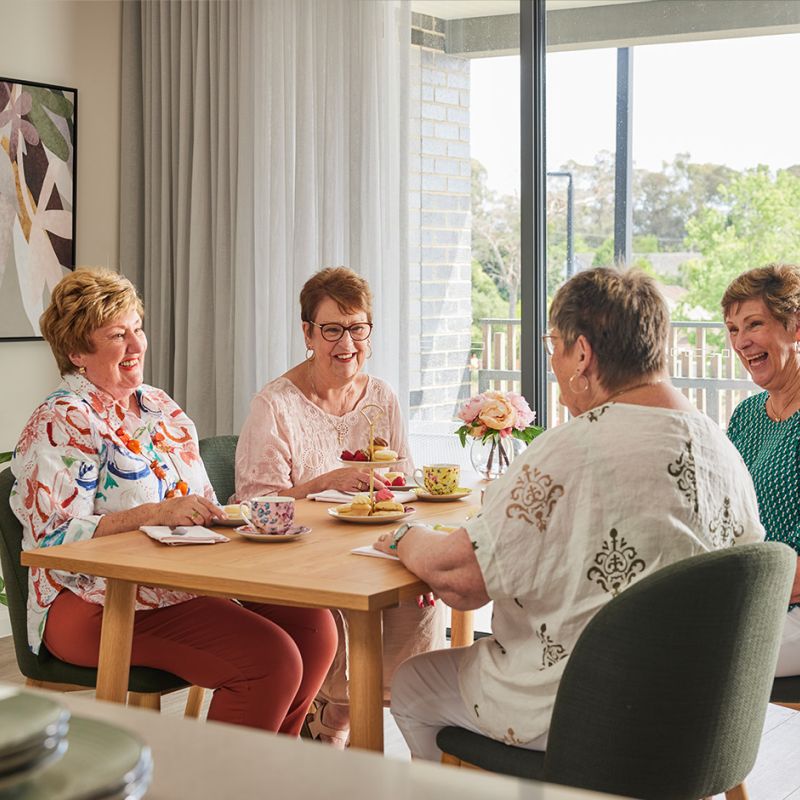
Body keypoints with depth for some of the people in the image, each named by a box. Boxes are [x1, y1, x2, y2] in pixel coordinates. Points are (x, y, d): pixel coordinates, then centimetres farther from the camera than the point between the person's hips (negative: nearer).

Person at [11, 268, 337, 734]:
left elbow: (202, 510, 22)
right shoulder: (61, 425, -7)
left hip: (182, 584, 8)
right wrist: (154, 514, -24)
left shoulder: (161, 408, 18)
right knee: (271, 659, -25)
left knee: (314, 626, -13)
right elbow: (54, 541, -16)